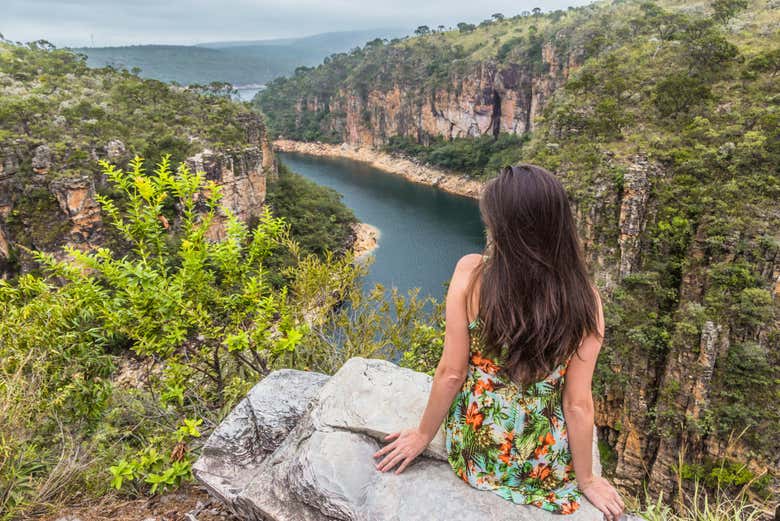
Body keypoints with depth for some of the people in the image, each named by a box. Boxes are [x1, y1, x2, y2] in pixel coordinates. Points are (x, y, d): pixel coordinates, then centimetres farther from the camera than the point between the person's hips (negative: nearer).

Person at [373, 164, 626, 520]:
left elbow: (450, 373, -15)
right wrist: (586, 479, 5)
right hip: (545, 469, 0)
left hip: (472, 450, 0)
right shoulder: (584, 299, -19)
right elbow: (578, 404, -13)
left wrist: (423, 434, 3)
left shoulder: (470, 272, -21)